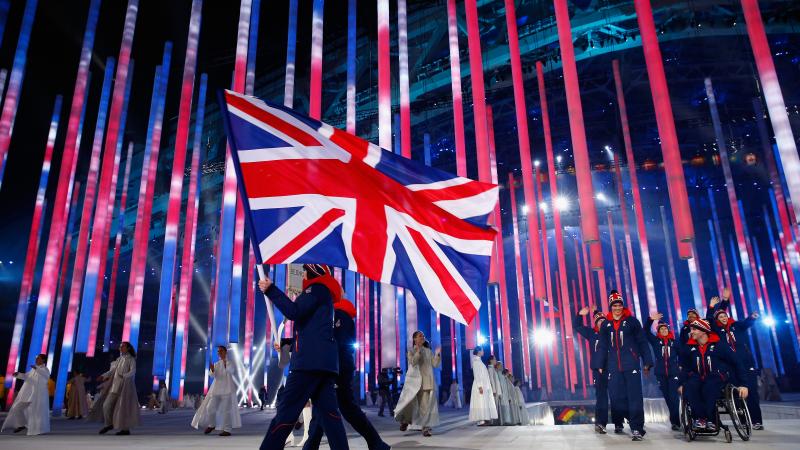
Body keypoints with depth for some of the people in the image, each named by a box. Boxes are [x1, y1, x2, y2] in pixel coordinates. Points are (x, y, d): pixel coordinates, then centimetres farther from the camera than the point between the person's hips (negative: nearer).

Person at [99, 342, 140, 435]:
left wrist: (123, 376, -35)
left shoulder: (131, 359, -4)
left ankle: (126, 429, 3)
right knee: (107, 405, 4)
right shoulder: (119, 359, 15)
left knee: (123, 407, -5)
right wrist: (103, 375, -7)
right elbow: (112, 371, 9)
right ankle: (109, 424, 23)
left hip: (125, 385, -6)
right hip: (116, 386, 6)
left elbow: (133, 371, -17)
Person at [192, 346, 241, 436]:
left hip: (227, 389, -5)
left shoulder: (229, 363, -2)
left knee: (226, 409, -7)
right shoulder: (216, 364, 13)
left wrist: (226, 365, -41)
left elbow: (231, 371, -23)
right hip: (216, 388, 6)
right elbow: (212, 375, 0)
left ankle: (227, 430, 0)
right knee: (210, 408, 7)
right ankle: (211, 425, 31)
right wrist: (212, 369, -22)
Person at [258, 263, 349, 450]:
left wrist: (271, 290, -9)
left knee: (287, 410, -9)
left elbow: (294, 312, -14)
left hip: (311, 360, -9)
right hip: (324, 361, 9)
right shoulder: (322, 295, 29)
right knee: (328, 411, 1)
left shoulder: (317, 288, 2)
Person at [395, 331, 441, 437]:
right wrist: (418, 351, -19)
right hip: (414, 381, -2)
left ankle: (425, 428, 2)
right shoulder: (411, 351, 3)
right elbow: (413, 362, -14)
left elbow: (435, 364, 6)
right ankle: (404, 421, 27)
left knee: (426, 406, -2)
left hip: (427, 382, 2)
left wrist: (438, 354, -7)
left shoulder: (428, 351, 12)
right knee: (410, 403, 1)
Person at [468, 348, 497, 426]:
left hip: (485, 385, 9)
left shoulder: (479, 361, 19)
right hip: (480, 385, -9)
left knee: (485, 403, 6)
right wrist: (480, 386, -23)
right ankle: (481, 421, -12)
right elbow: (476, 375, -16)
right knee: (481, 402, -11)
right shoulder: (476, 361, -8)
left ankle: (485, 419, 6)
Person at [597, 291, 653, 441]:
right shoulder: (606, 324, 10)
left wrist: (647, 362, -1)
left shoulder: (631, 321, 2)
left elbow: (642, 342, 2)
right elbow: (603, 346, 14)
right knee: (616, 397, 3)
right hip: (614, 366, 3)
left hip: (631, 364, -3)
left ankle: (637, 428, -3)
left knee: (635, 396, -7)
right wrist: (601, 365, 12)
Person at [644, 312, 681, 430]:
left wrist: (680, 365, 7)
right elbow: (646, 331, -4)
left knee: (673, 396, -10)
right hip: (661, 373, 1)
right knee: (667, 396, 7)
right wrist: (650, 319, -16)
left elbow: (681, 354, 17)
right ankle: (675, 420, 20)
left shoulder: (674, 342, 7)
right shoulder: (655, 341, 6)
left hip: (673, 372, -1)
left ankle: (675, 421, -11)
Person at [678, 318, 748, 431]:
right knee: (688, 387, -30)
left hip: (717, 377, -3)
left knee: (709, 389, -36)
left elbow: (736, 363, -4)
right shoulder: (689, 347, 3)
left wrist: (743, 384, -8)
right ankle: (698, 418, -24)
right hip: (699, 377, 3)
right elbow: (685, 367, 9)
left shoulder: (718, 345, -7)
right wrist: (682, 384, -2)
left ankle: (711, 420, -22)